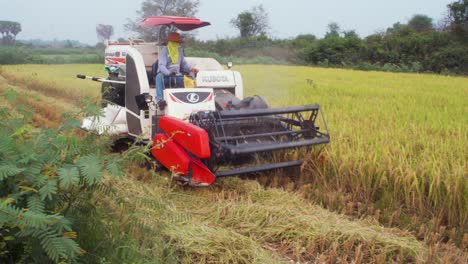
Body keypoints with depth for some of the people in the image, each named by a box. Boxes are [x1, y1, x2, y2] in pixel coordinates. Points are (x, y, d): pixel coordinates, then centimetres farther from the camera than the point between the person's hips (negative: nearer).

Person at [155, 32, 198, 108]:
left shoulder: (180, 50, 15)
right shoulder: (164, 51, -5)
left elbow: (183, 63, 19)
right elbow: (161, 65, -18)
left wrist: (191, 69, -3)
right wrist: (168, 72, -40)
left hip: (176, 76, 5)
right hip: (165, 75, -5)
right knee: (159, 77, -38)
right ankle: (159, 100, -52)